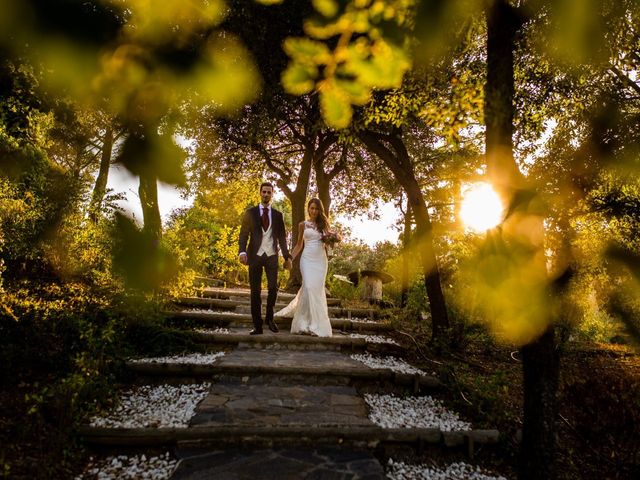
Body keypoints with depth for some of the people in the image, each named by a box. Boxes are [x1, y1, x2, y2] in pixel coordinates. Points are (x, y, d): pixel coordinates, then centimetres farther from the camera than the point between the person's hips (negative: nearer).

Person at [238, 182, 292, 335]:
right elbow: (244, 234, 1)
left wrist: (287, 256, 5)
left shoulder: (278, 215, 11)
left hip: (271, 255, 1)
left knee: (273, 288, -5)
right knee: (255, 291, 1)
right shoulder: (250, 212, 6)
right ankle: (257, 325, 8)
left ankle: (269, 318, 18)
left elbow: (282, 237, 12)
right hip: (255, 255, -1)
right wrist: (242, 251, -15)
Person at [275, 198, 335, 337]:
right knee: (309, 287, -14)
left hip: (321, 259, 2)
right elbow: (299, 245, 12)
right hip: (307, 259, -2)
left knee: (317, 289, -1)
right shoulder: (303, 225, 9)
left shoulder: (323, 224, 12)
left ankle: (314, 323, 10)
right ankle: (309, 323, -10)